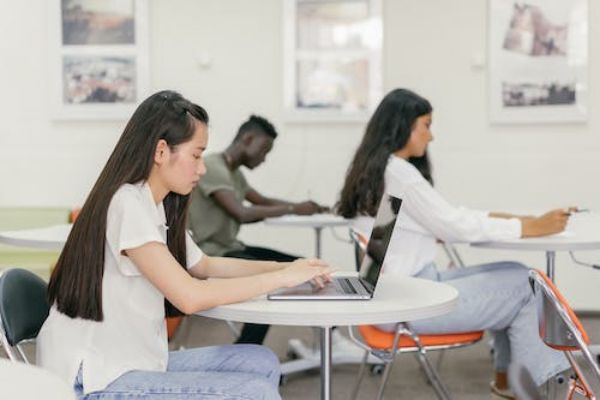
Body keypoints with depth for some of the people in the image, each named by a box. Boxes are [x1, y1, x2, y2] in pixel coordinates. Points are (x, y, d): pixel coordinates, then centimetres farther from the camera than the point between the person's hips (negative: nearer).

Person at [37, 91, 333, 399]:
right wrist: (283, 278, -14)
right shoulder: (127, 204, -19)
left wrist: (287, 267, 9)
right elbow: (190, 297, -24)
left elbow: (204, 266, 22)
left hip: (133, 362, 9)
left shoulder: (158, 208, 9)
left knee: (261, 363, 4)